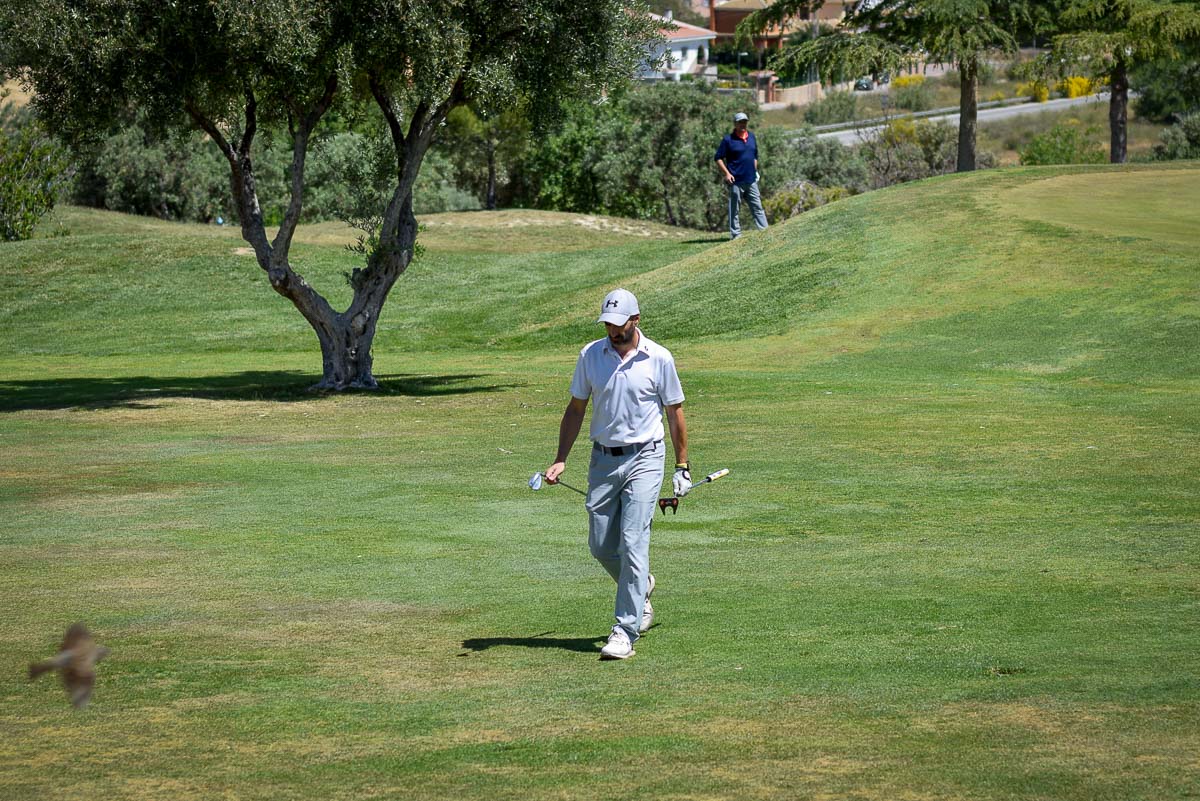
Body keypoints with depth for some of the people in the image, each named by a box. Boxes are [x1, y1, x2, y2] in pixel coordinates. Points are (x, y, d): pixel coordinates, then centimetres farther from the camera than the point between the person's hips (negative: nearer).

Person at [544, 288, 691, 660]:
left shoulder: (659, 358, -6)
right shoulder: (590, 355, 2)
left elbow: (675, 413, 3)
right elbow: (576, 409, 9)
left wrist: (682, 467, 3)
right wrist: (560, 460, 2)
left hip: (644, 459, -4)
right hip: (603, 460, 4)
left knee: (633, 543, -12)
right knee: (601, 546, 8)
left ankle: (625, 631, -10)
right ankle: (641, 588, 38)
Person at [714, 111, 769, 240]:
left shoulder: (752, 137, 12)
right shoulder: (728, 140, -5)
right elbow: (719, 158, -4)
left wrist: (754, 171, 15)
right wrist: (727, 173, -12)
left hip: (751, 180, 5)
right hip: (736, 181, -5)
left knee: (757, 207, 7)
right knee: (734, 209, 2)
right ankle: (735, 234, 7)